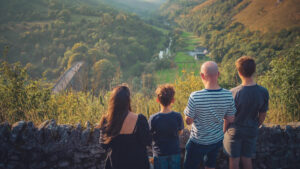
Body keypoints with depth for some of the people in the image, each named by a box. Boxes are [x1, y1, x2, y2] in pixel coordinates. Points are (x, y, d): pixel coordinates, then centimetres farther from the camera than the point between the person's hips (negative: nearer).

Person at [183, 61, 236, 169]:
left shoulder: (195, 97, -28)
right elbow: (230, 119, -2)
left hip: (198, 142, -4)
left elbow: (188, 121, -16)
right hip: (217, 140, 4)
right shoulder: (228, 95, -15)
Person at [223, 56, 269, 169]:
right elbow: (262, 116, -2)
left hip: (235, 131, -3)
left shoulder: (234, 93, -26)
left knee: (234, 159, 15)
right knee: (247, 158, 21)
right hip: (251, 131, 3)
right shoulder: (263, 92, -15)